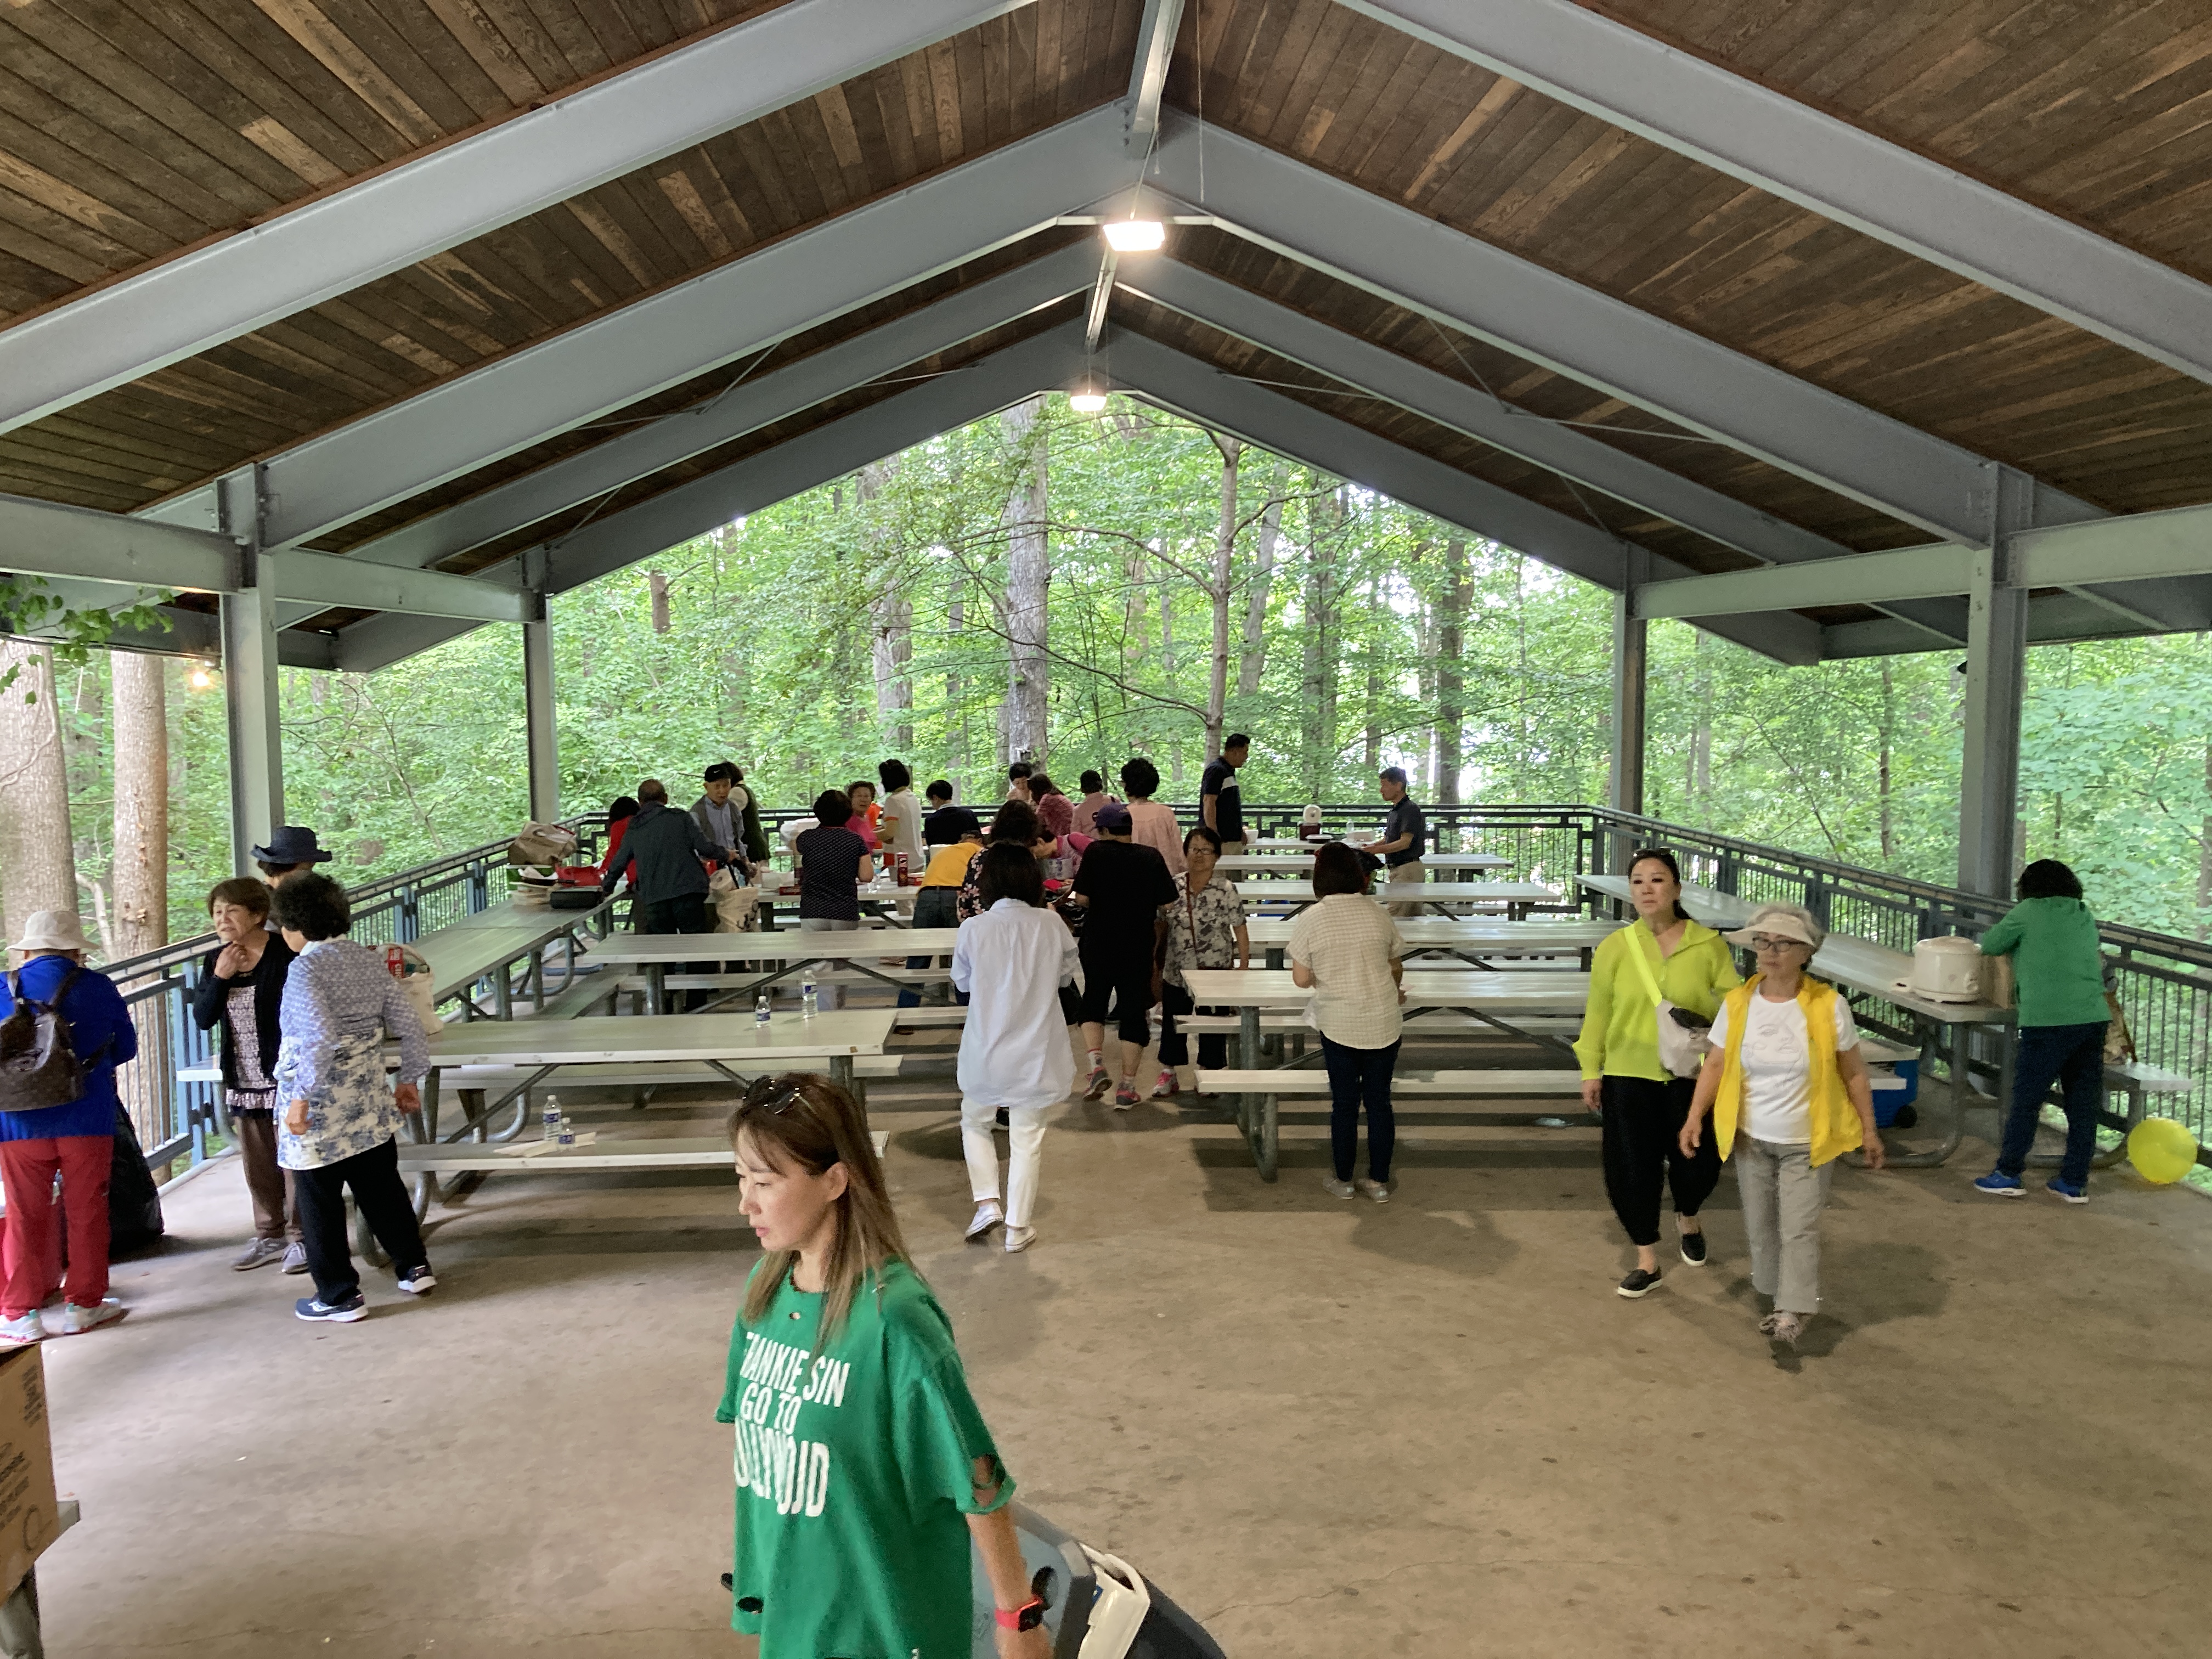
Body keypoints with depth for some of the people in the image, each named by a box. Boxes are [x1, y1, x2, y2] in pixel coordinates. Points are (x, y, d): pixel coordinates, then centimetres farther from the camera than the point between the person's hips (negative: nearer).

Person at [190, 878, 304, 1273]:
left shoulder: (285, 955, -13)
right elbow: (202, 1019, 0)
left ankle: (301, 1236, 13)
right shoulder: (215, 961, 6)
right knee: (257, 1163, 15)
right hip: (242, 1081, 6)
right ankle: (270, 1236, 28)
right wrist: (220, 978, -14)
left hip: (284, 1077, -6)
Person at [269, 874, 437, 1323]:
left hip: (319, 1105, -6)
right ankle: (415, 1268, 27)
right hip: (369, 1101, 6)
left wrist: (301, 1098, -21)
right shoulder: (370, 960, 3)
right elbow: (408, 1025, 4)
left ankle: (340, 1297, 15)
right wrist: (409, 1079, 14)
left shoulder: (306, 968, -16)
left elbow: (320, 1038, -26)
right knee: (381, 1186, 20)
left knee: (320, 1202, 7)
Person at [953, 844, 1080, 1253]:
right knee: (1027, 1138, 11)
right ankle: (1018, 1227, 17)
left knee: (975, 1122, 23)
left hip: (986, 1050, -1)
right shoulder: (1052, 925, -9)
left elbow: (962, 982, 4)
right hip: (1036, 1051, 1)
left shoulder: (974, 929, -12)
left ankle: (987, 1202, 11)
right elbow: (1066, 975, 7)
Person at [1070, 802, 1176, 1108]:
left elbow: (1082, 898, -11)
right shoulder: (1152, 858, -3)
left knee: (1093, 1001, 20)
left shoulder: (1096, 852, -7)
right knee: (1134, 1010, 8)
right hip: (1138, 946, 1)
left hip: (1098, 943, 0)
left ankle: (1097, 1065, 1)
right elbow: (1169, 904, -4)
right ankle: (1127, 1087, 8)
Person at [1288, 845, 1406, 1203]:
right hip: (1384, 1024, 1)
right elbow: (1397, 969, 9)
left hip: (1338, 1025, -1)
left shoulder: (1309, 919, -9)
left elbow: (1301, 979, -6)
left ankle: (1342, 1180, 23)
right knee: (1379, 1100, 12)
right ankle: (1379, 1181, 19)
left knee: (1344, 1102, 12)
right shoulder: (1379, 914, -3)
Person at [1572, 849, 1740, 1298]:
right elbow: (1598, 1014, 2)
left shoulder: (1709, 945, -4)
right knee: (1631, 1168, 3)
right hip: (1629, 1076, 0)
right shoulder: (1614, 947, -3)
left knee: (1698, 1162, 9)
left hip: (1692, 1076, 0)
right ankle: (1647, 1262, 21)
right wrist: (1591, 1070, 2)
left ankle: (1688, 1218, 45)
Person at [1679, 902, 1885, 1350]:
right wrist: (1695, 1116, -11)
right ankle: (1778, 1301, 28)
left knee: (1799, 1228, -7)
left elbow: (1854, 1073, -3)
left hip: (1808, 1143, -3)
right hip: (1752, 1140, 3)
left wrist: (1869, 1130, 0)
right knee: (1760, 1226, 11)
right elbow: (1715, 1065, -2)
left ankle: (1793, 1313, -1)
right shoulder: (1738, 1003, -6)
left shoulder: (1828, 1005, -12)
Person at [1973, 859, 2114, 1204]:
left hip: (2049, 1021, -5)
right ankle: (2075, 1181, 17)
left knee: (2026, 1101, 4)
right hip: (2094, 1020, 5)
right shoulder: (2085, 915, 16)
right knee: (2084, 1104, 10)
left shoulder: (2029, 911, 1)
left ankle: (2008, 1175, 10)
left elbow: (1988, 946, 9)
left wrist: (2016, 942, 30)